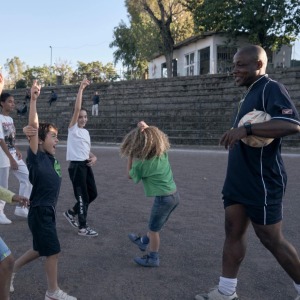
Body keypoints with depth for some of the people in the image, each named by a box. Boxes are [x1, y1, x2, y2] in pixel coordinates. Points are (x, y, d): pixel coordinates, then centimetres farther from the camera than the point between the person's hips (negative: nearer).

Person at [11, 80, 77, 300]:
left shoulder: (51, 158, 0)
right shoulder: (36, 157, -19)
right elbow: (34, 127, -28)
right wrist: (33, 100, -36)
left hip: (48, 212, 8)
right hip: (39, 213, -8)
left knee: (40, 250, 22)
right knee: (53, 251, 3)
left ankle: (12, 270, 41)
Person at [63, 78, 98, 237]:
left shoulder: (86, 132, 16)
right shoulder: (73, 128, -5)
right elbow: (77, 109, -18)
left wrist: (93, 157, 2)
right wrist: (81, 89, -18)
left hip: (86, 165, 8)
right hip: (76, 166, -8)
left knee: (93, 194, 12)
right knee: (83, 196, -3)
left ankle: (71, 212, 31)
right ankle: (83, 228, 9)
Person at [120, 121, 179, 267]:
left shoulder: (141, 164, -19)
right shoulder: (162, 152, -3)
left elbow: (130, 175, 3)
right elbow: (156, 134, 16)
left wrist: (130, 156, 2)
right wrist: (147, 128, -3)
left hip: (164, 198, -8)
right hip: (174, 194, 8)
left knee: (154, 228, 12)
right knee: (154, 225, 26)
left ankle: (153, 259, 26)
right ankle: (143, 241, 47)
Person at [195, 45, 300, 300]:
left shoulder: (271, 89, -14)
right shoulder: (250, 94, 15)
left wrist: (246, 129, -34)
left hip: (262, 182, -9)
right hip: (239, 180, 9)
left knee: (271, 239, 3)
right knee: (234, 232, 9)